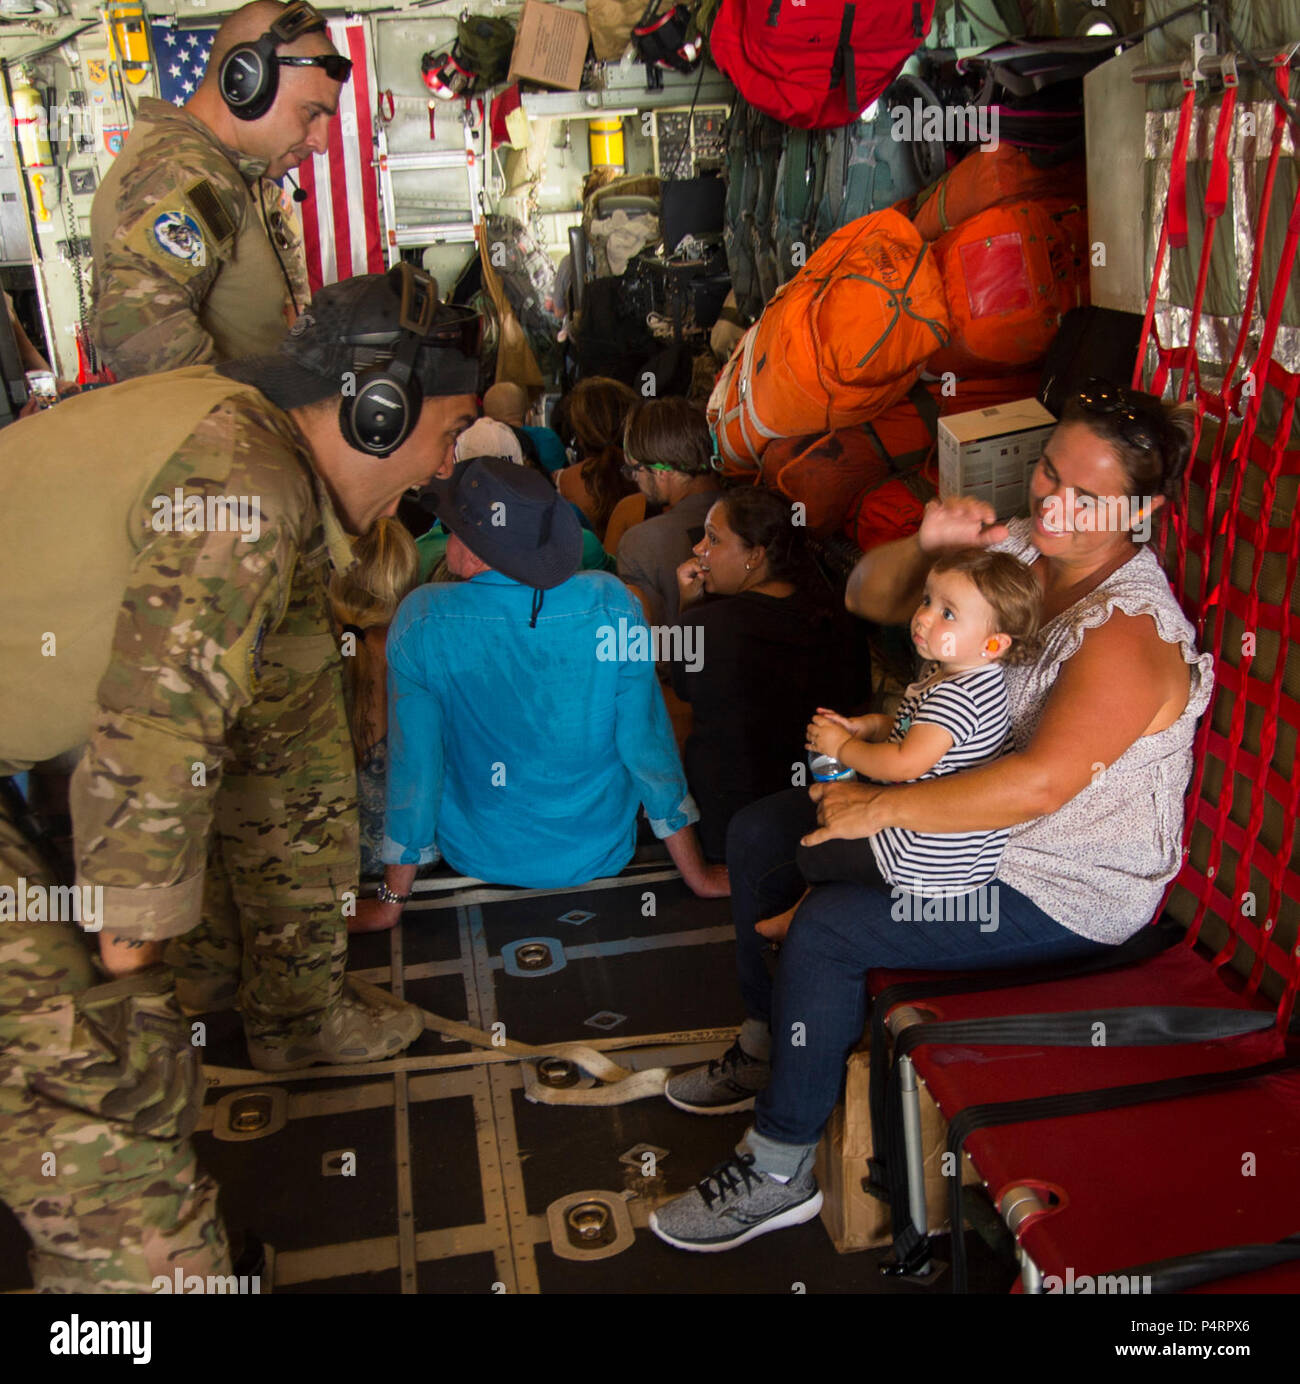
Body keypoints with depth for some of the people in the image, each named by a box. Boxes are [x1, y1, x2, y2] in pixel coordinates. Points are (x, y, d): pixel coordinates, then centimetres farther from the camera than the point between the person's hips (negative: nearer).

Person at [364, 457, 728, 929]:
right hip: (600, 853, 1)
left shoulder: (422, 621, -23)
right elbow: (647, 741, -15)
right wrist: (698, 875, -2)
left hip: (481, 856, 0)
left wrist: (393, 901, -3)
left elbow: (414, 762, -16)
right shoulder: (610, 603, -21)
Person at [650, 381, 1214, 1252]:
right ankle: (772, 1043, 26)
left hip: (1068, 890, -9)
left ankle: (782, 1172, -4)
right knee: (759, 833, 7)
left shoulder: (1131, 633, -26)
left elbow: (1039, 783, -37)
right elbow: (868, 597, 4)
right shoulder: (1016, 551, -1)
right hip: (971, 822, 9)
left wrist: (884, 808, -30)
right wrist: (926, 547, -17)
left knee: (828, 929, -23)